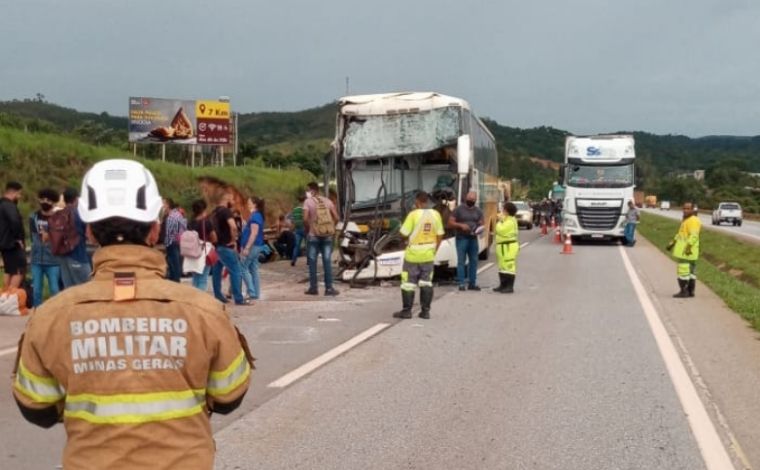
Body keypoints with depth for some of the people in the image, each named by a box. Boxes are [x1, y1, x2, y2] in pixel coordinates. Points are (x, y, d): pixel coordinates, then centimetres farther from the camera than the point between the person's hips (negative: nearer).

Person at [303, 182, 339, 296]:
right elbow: (336, 217, 3)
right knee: (327, 262, 4)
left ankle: (313, 288, 7)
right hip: (327, 235, 3)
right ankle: (329, 288, 3)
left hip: (313, 235, -3)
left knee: (312, 262, 5)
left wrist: (307, 229, 2)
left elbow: (305, 219, -14)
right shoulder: (327, 201, 6)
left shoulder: (308, 201, -5)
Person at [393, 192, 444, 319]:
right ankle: (425, 311, 11)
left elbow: (404, 233, -14)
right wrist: (435, 250, 14)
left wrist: (400, 229, 9)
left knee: (408, 283, 5)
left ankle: (406, 311, 8)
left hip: (413, 255, -4)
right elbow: (440, 235, 4)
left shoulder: (414, 214, -15)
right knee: (426, 283, 11)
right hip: (428, 255, 4)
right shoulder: (435, 214, -1)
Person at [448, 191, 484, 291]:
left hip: (473, 239, 4)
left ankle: (472, 283, 12)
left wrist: (479, 230, -9)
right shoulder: (459, 209, -1)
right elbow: (450, 223, -3)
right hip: (462, 238, -4)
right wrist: (461, 225, -18)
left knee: (474, 261, 6)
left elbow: (481, 224, 14)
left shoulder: (478, 211, 11)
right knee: (461, 261, -6)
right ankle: (461, 284, -6)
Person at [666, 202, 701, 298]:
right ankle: (690, 291, 15)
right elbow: (680, 233, 26)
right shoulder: (686, 220, 18)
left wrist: (689, 246, -32)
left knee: (683, 270, -10)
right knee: (690, 271, 11)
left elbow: (694, 235, -24)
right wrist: (672, 243, 26)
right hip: (683, 250, 10)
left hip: (686, 251, -10)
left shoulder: (693, 221, -14)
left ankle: (684, 291, -8)